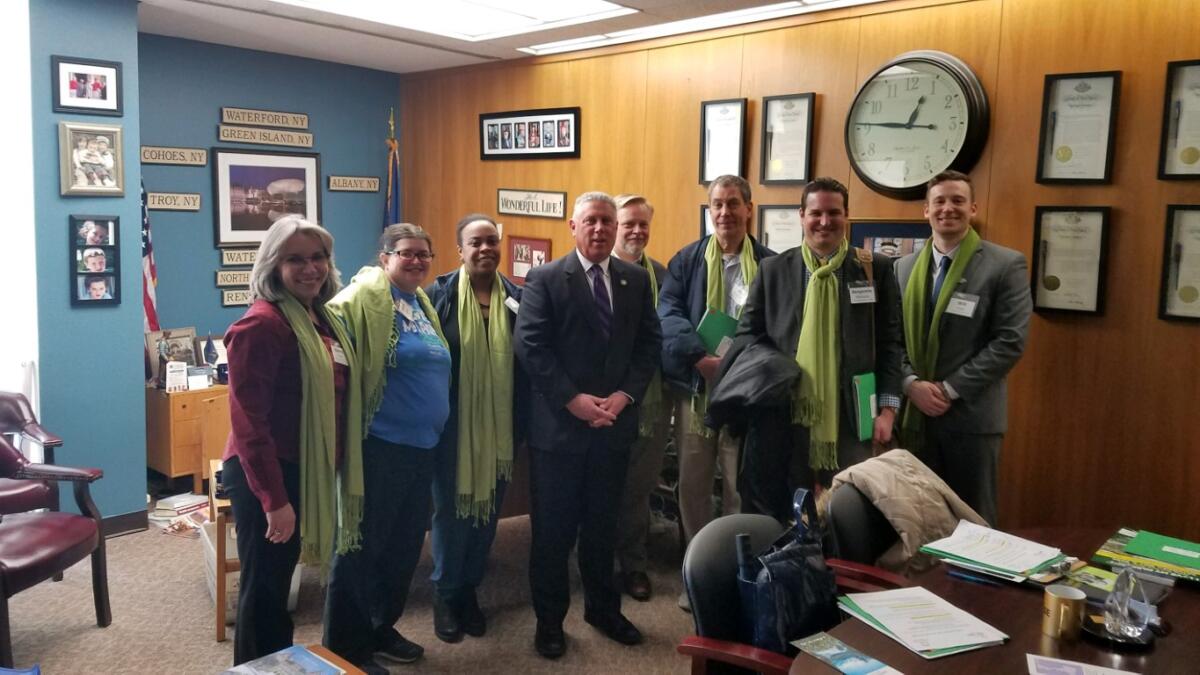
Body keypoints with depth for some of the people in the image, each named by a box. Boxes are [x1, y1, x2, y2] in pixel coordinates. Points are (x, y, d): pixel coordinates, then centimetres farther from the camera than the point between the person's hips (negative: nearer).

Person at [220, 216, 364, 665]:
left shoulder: (322, 318, 9)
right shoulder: (261, 325, -19)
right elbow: (248, 421, -22)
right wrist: (274, 498, -22)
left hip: (305, 471, 9)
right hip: (265, 477, -9)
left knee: (278, 583, 21)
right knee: (263, 589, 4)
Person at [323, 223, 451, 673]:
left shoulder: (422, 303, 12)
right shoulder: (366, 295, -13)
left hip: (422, 444, 8)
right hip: (380, 444, -8)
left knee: (405, 542, 18)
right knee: (363, 545, 5)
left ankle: (381, 629, 35)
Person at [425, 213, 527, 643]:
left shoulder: (517, 297, 1)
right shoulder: (439, 294, -7)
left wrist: (521, 423, -1)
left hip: (498, 426, 3)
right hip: (453, 425, -3)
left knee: (488, 509, 13)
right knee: (451, 507, 10)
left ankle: (469, 588, 32)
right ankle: (445, 594, 27)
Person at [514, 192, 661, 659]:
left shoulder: (637, 279, 7)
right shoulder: (545, 279, -5)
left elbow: (649, 343, 5)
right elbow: (530, 347, -12)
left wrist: (625, 395, -9)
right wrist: (573, 400, -17)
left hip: (615, 423, 4)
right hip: (559, 424, -3)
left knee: (602, 523, 17)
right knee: (553, 528, 7)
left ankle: (603, 607, 34)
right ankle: (550, 619, 23)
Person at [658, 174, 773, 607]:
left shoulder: (770, 264, 3)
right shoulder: (687, 260, 5)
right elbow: (667, 313, -6)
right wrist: (702, 357, -20)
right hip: (695, 386, 2)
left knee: (741, 485, 5)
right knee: (692, 482, 10)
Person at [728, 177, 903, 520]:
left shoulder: (876, 268, 5)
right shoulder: (773, 269, 6)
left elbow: (890, 343, 3)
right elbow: (748, 334, 8)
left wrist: (887, 409, -3)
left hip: (850, 418, 0)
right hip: (784, 416, 1)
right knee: (782, 516, 9)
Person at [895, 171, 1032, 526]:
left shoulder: (1005, 265, -4)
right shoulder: (905, 267, 10)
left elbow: (1010, 341, -11)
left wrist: (950, 389, -13)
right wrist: (912, 383, -9)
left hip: (972, 414, -3)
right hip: (915, 412, 4)